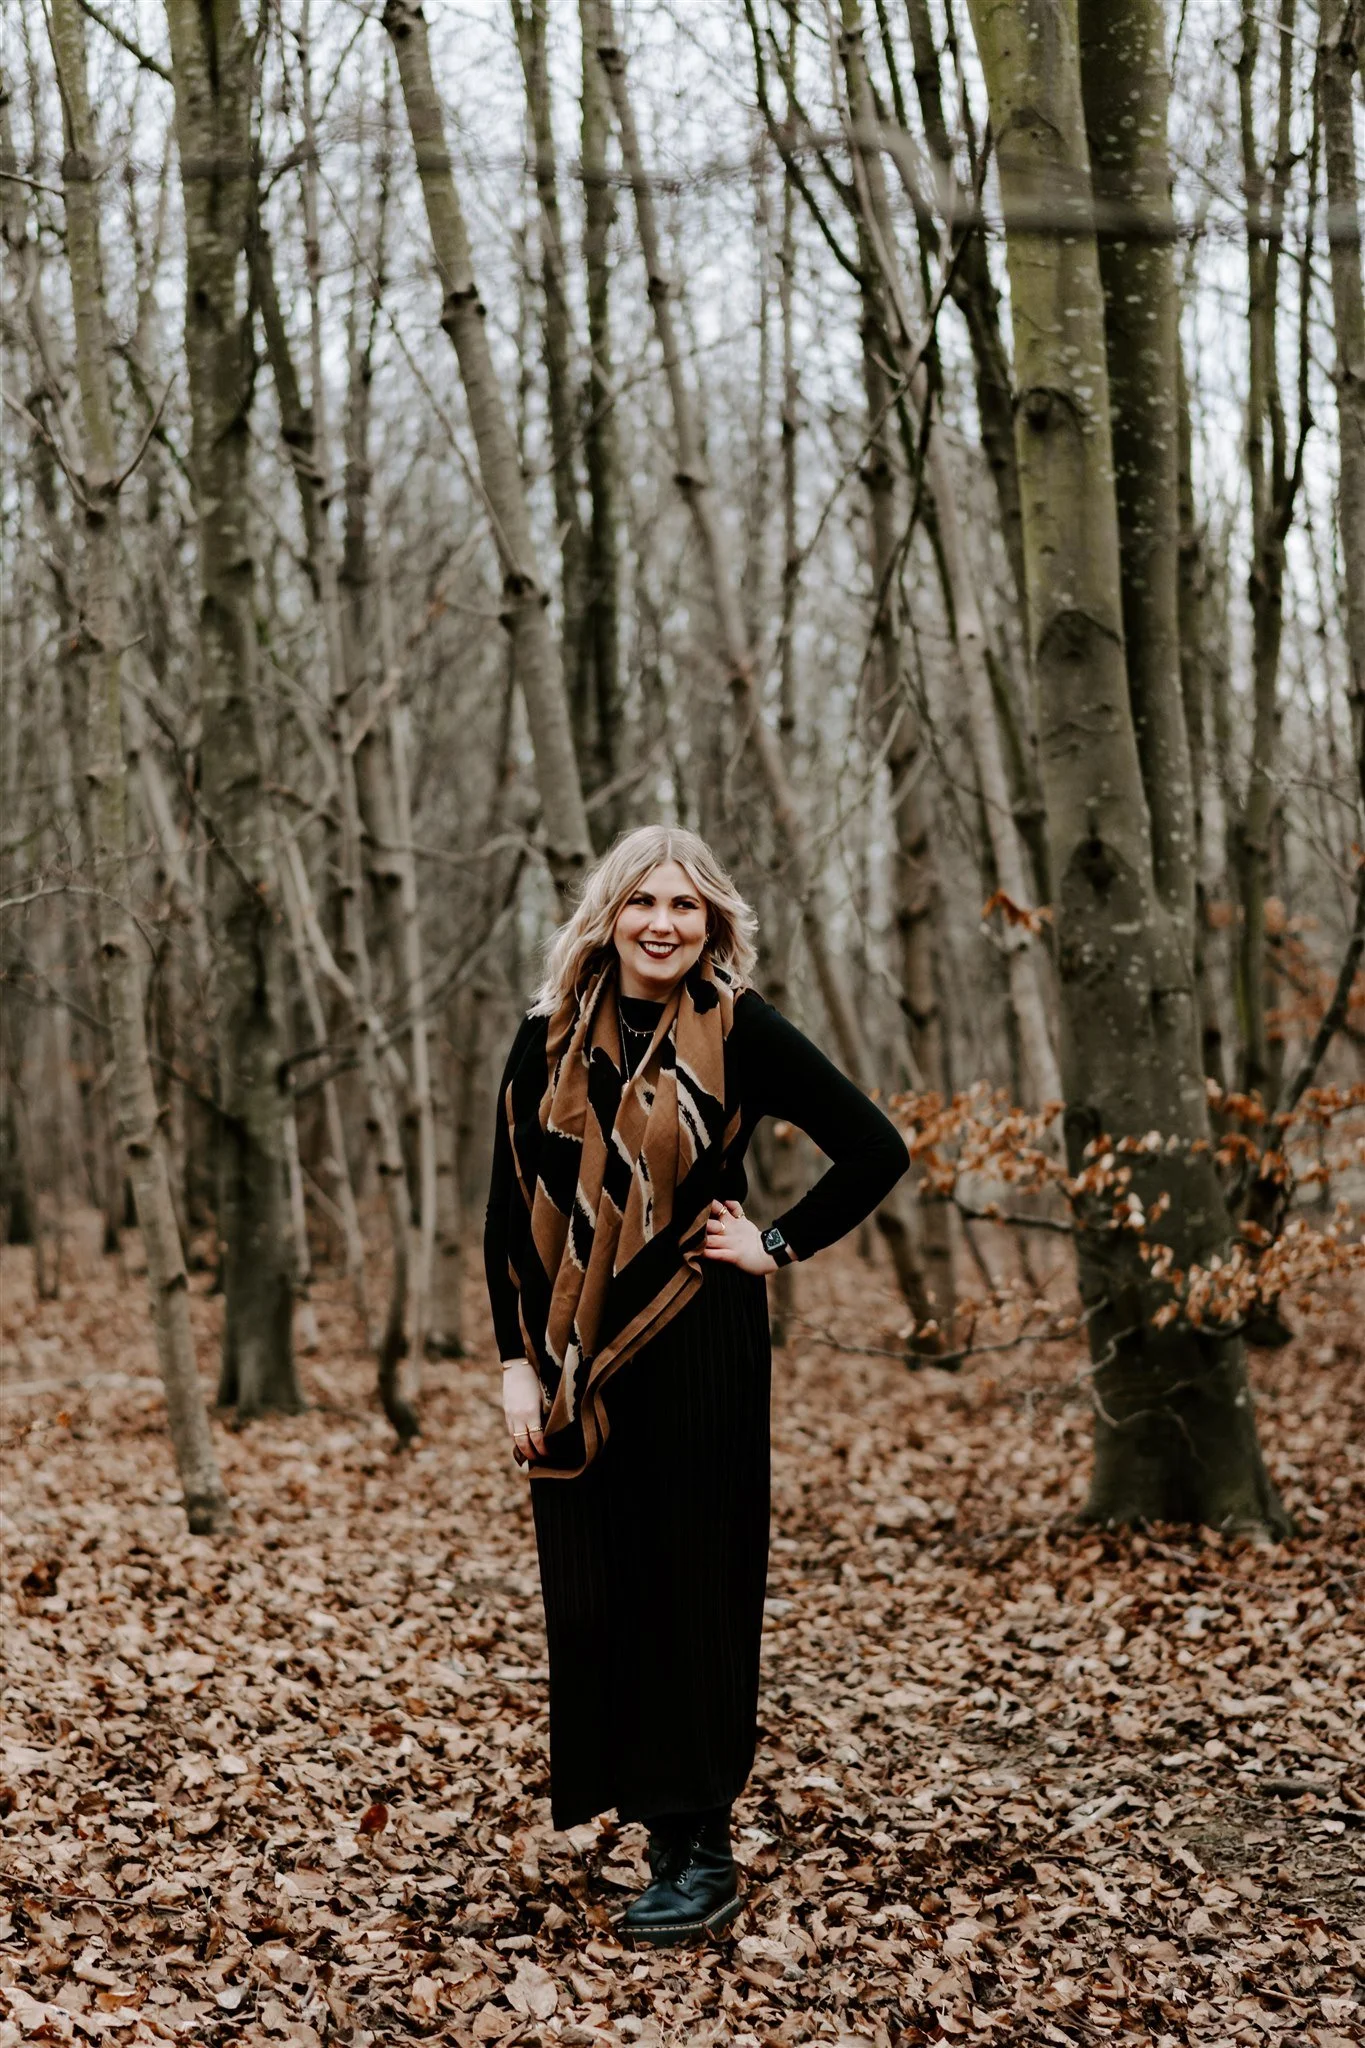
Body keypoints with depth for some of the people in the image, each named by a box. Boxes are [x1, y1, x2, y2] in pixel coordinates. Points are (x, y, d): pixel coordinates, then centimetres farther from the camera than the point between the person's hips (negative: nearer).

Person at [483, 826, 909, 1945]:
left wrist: (780, 1246, -3)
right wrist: (518, 1362, 0)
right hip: (577, 1360, 4)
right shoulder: (552, 1039, 5)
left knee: (692, 1589, 1)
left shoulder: (741, 1031, -5)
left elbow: (878, 1150, -2)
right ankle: (665, 1835, 20)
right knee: (595, 1593, 6)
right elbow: (509, 1214, 6)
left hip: (697, 1350, -4)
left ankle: (703, 1851, 11)